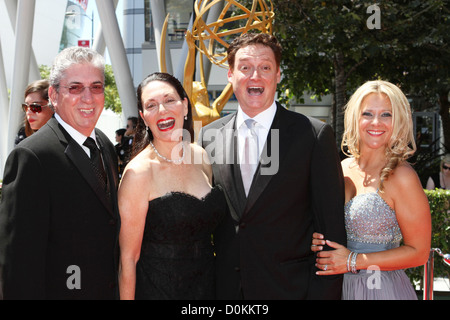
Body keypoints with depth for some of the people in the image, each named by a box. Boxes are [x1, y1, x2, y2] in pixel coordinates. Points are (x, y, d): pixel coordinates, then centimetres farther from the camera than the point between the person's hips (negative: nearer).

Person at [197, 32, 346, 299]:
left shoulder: (315, 135, -6)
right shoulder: (209, 136, 5)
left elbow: (332, 227, -6)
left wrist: (325, 292, -10)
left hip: (290, 288, -3)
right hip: (225, 288, 3)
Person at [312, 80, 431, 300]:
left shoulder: (401, 177, -15)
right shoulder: (343, 169, 1)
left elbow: (418, 252, -13)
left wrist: (354, 261, -16)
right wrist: (318, 240, -6)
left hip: (382, 289, -5)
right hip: (339, 287, 5)